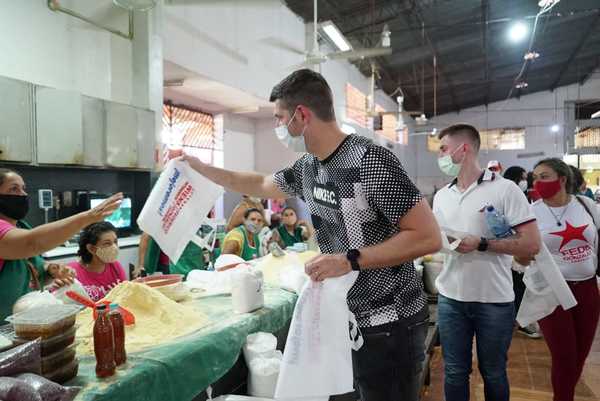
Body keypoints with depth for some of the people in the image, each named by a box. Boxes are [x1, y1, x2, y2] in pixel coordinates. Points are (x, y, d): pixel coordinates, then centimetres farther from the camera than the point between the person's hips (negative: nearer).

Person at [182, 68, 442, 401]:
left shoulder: (371, 161, -22)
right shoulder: (308, 167, 4)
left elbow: (429, 237, -23)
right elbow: (261, 185, 22)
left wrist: (349, 260, -26)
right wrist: (200, 168, 23)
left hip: (389, 324, -7)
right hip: (346, 317, 7)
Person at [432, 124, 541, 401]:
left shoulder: (504, 189, -9)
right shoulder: (441, 196, 7)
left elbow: (531, 244, -13)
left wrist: (480, 244, -18)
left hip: (494, 300, -4)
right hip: (450, 298, 4)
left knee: (493, 373, 15)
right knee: (454, 372, 13)